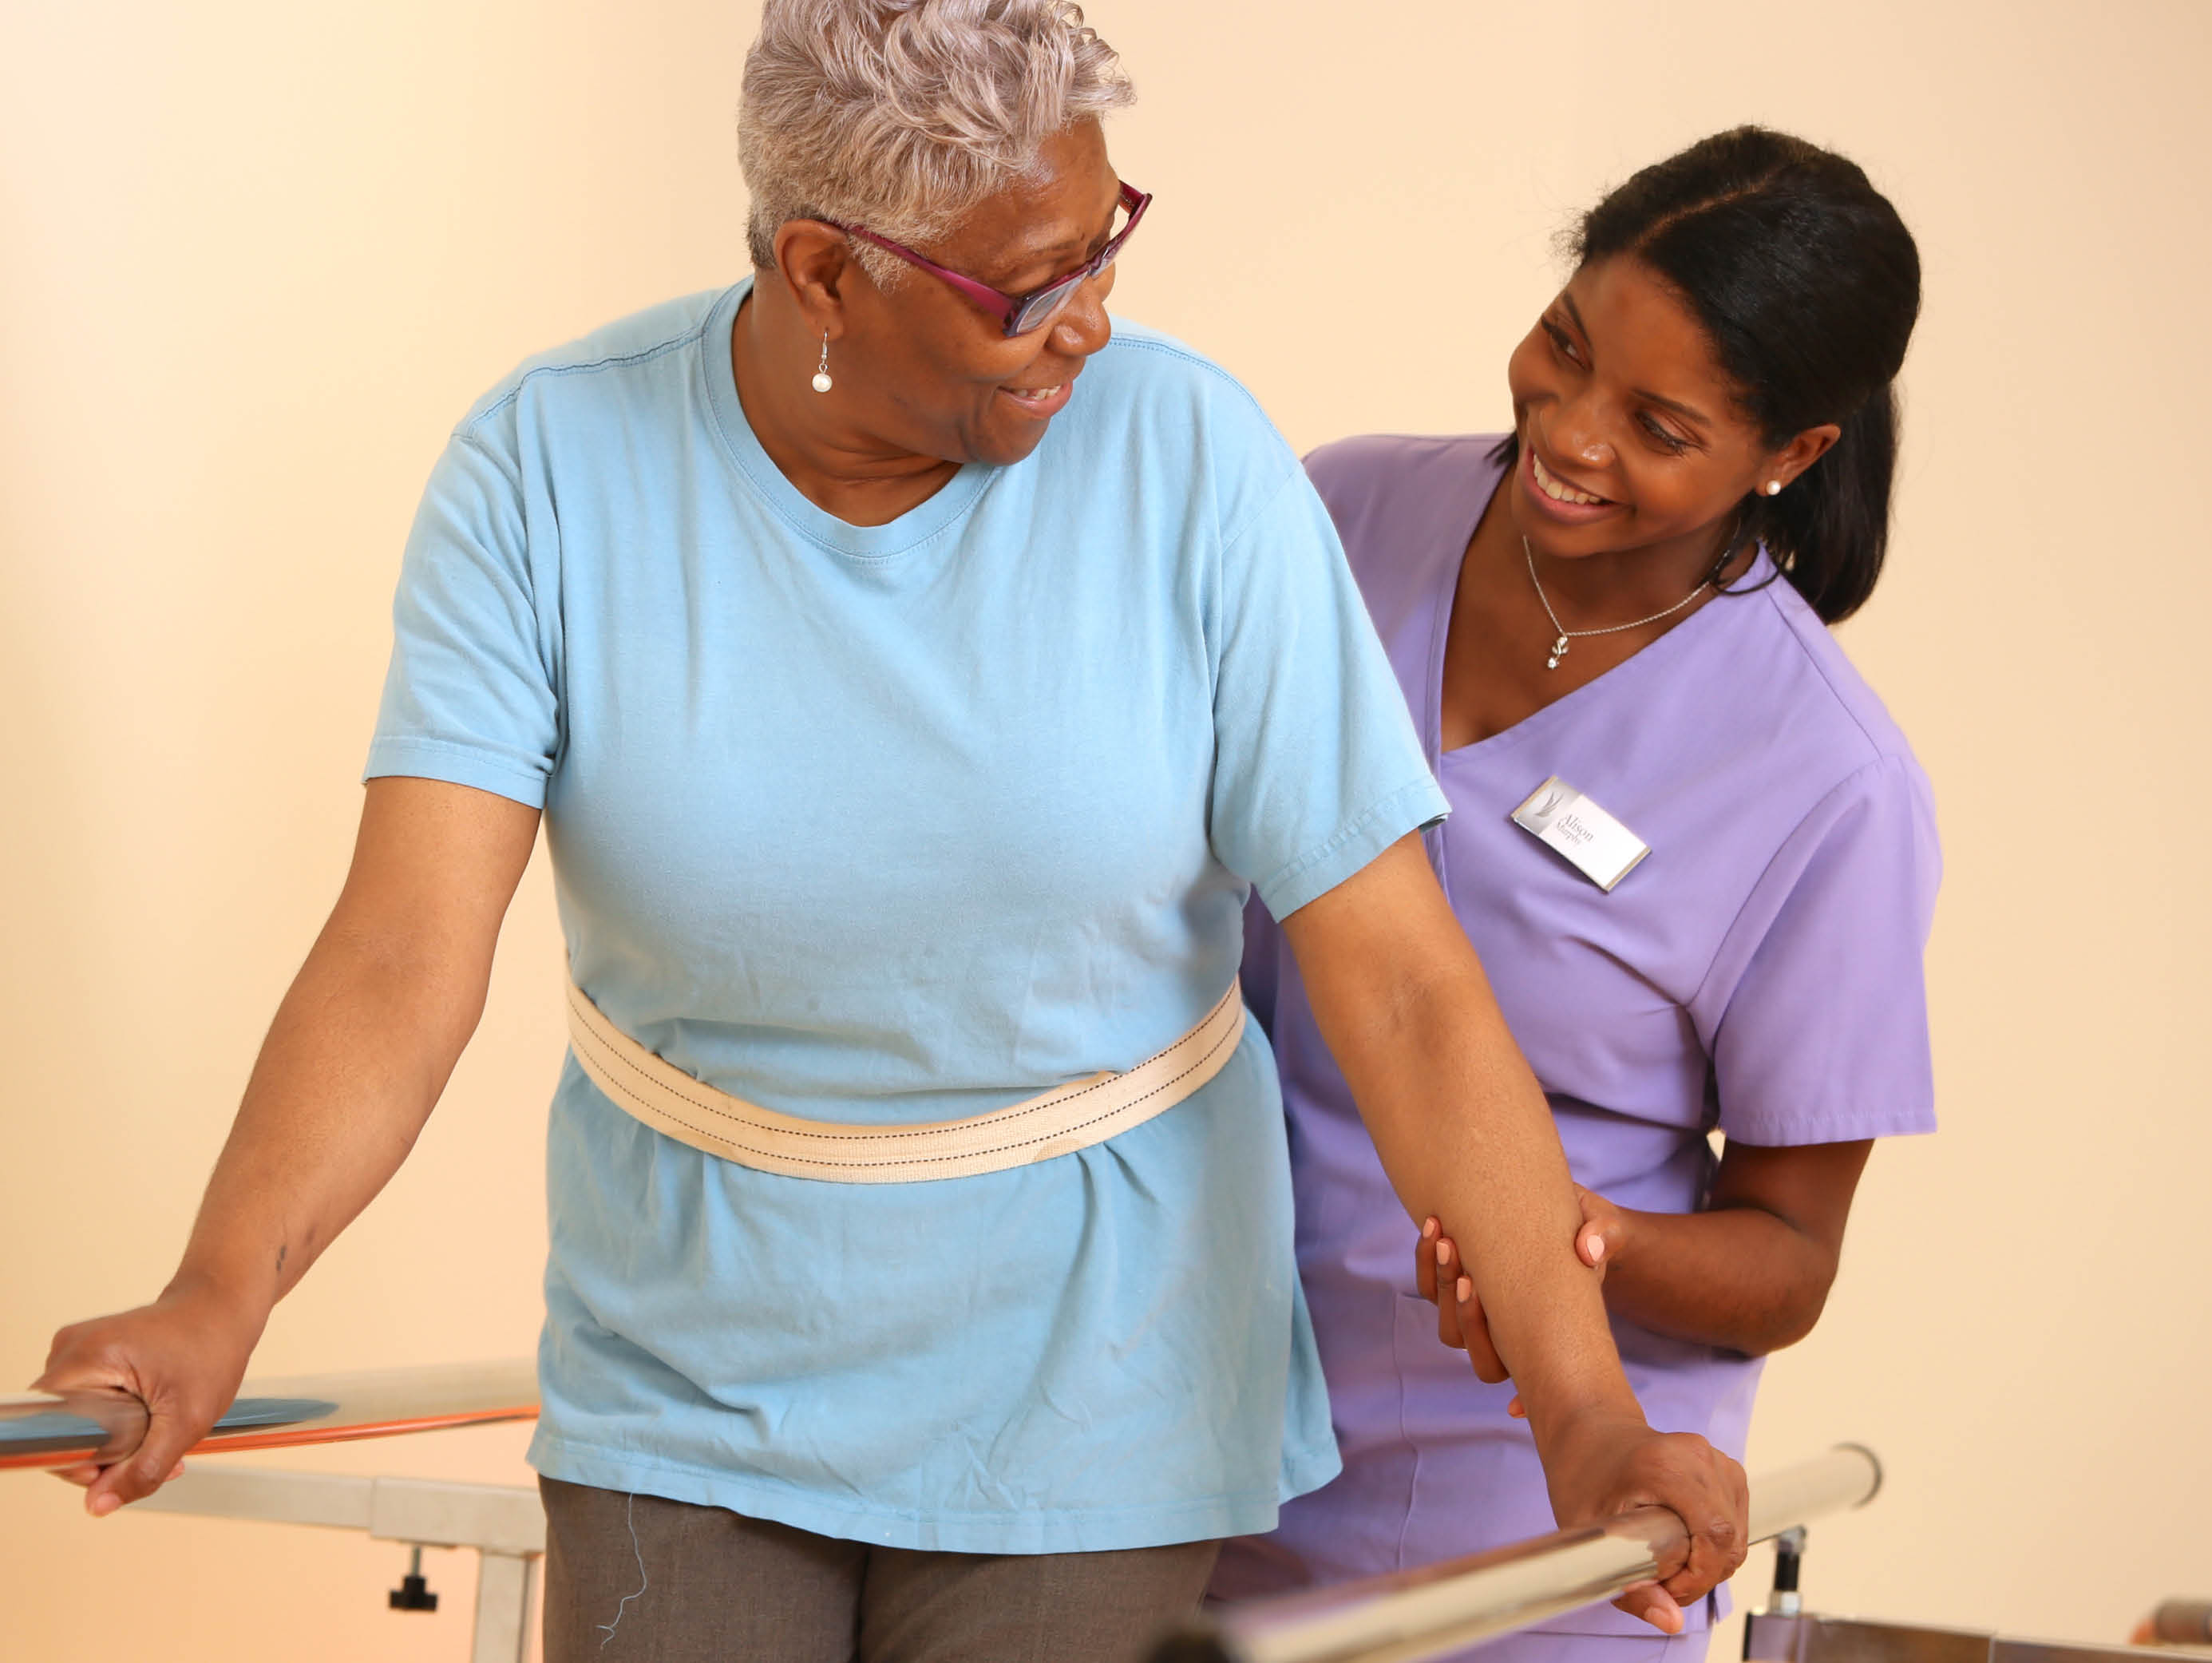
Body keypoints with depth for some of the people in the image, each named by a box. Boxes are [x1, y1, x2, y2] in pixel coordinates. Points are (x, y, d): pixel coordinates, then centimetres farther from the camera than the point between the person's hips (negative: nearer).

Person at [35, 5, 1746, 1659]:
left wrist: (1586, 1415, -24)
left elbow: (1407, 983, -17)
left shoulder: (1189, 463, -18)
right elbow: (404, 958, -23)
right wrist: (217, 1303, -40)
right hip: (692, 1366, 1)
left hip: (1080, 1394, -1)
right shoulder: (549, 468, -15)